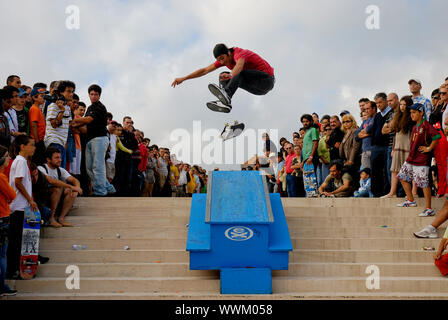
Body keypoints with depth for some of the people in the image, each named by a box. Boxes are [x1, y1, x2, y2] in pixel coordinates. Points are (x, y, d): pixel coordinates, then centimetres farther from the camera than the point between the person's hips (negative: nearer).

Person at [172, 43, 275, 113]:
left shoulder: (239, 53, -22)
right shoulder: (224, 59, 3)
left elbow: (239, 65, -48)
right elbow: (205, 70, 7)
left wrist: (231, 75, -69)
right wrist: (183, 78, 4)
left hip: (267, 79, -8)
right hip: (257, 88, 9)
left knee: (239, 74, -34)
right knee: (224, 77, -1)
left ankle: (227, 96, -57)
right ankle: (225, 103, -23)